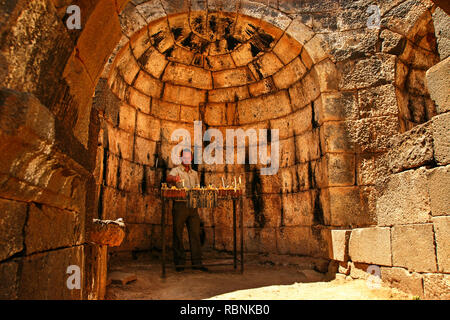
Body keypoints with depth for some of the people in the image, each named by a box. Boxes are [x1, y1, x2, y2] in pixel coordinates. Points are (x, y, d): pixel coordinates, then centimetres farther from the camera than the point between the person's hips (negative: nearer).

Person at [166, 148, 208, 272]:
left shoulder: (194, 173, 21)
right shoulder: (176, 170, 4)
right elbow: (168, 178, -18)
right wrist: (174, 179, -40)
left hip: (192, 205, 5)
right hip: (180, 205, -4)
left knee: (195, 233, 3)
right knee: (178, 233, -1)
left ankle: (197, 262, 7)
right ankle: (179, 262, 7)